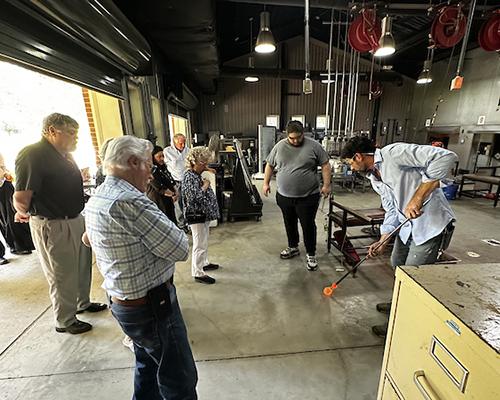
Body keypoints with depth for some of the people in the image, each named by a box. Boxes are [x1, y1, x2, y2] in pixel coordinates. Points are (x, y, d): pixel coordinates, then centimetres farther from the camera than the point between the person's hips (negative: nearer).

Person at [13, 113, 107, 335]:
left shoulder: (65, 155, 10)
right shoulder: (32, 155, -18)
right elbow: (21, 199, -21)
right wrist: (27, 213, -4)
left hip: (76, 220, 8)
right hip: (53, 227, -8)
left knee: (82, 266, 22)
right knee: (62, 276, 8)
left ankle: (83, 303, 44)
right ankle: (65, 321, 29)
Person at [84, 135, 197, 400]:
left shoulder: (95, 200, 4)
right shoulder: (129, 201, -26)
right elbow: (180, 249, -23)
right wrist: (159, 220, -6)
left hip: (121, 302, 10)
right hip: (152, 304, -9)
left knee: (148, 367, 28)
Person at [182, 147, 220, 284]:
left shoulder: (197, 175, 8)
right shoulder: (189, 177, -20)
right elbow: (193, 197, -29)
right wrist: (205, 186, -18)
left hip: (203, 214, 10)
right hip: (196, 216, -10)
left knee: (204, 242, 23)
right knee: (199, 245, 0)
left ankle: (204, 263, 40)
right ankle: (198, 273, 14)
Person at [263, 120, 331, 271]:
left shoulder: (314, 146, -7)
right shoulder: (279, 146, 1)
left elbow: (325, 165, -4)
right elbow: (269, 165, 9)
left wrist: (326, 185, -10)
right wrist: (266, 183, 7)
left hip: (308, 197, -3)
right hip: (284, 196, 3)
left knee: (308, 226, 4)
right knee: (289, 224, 17)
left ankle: (311, 255, 20)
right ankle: (293, 247, 37)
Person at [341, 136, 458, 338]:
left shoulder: (394, 153, -21)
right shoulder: (375, 179, 7)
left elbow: (446, 157, -29)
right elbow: (392, 210, 10)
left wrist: (417, 197, -32)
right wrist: (382, 241, 5)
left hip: (431, 225, -9)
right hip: (407, 225, 9)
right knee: (397, 264, 24)